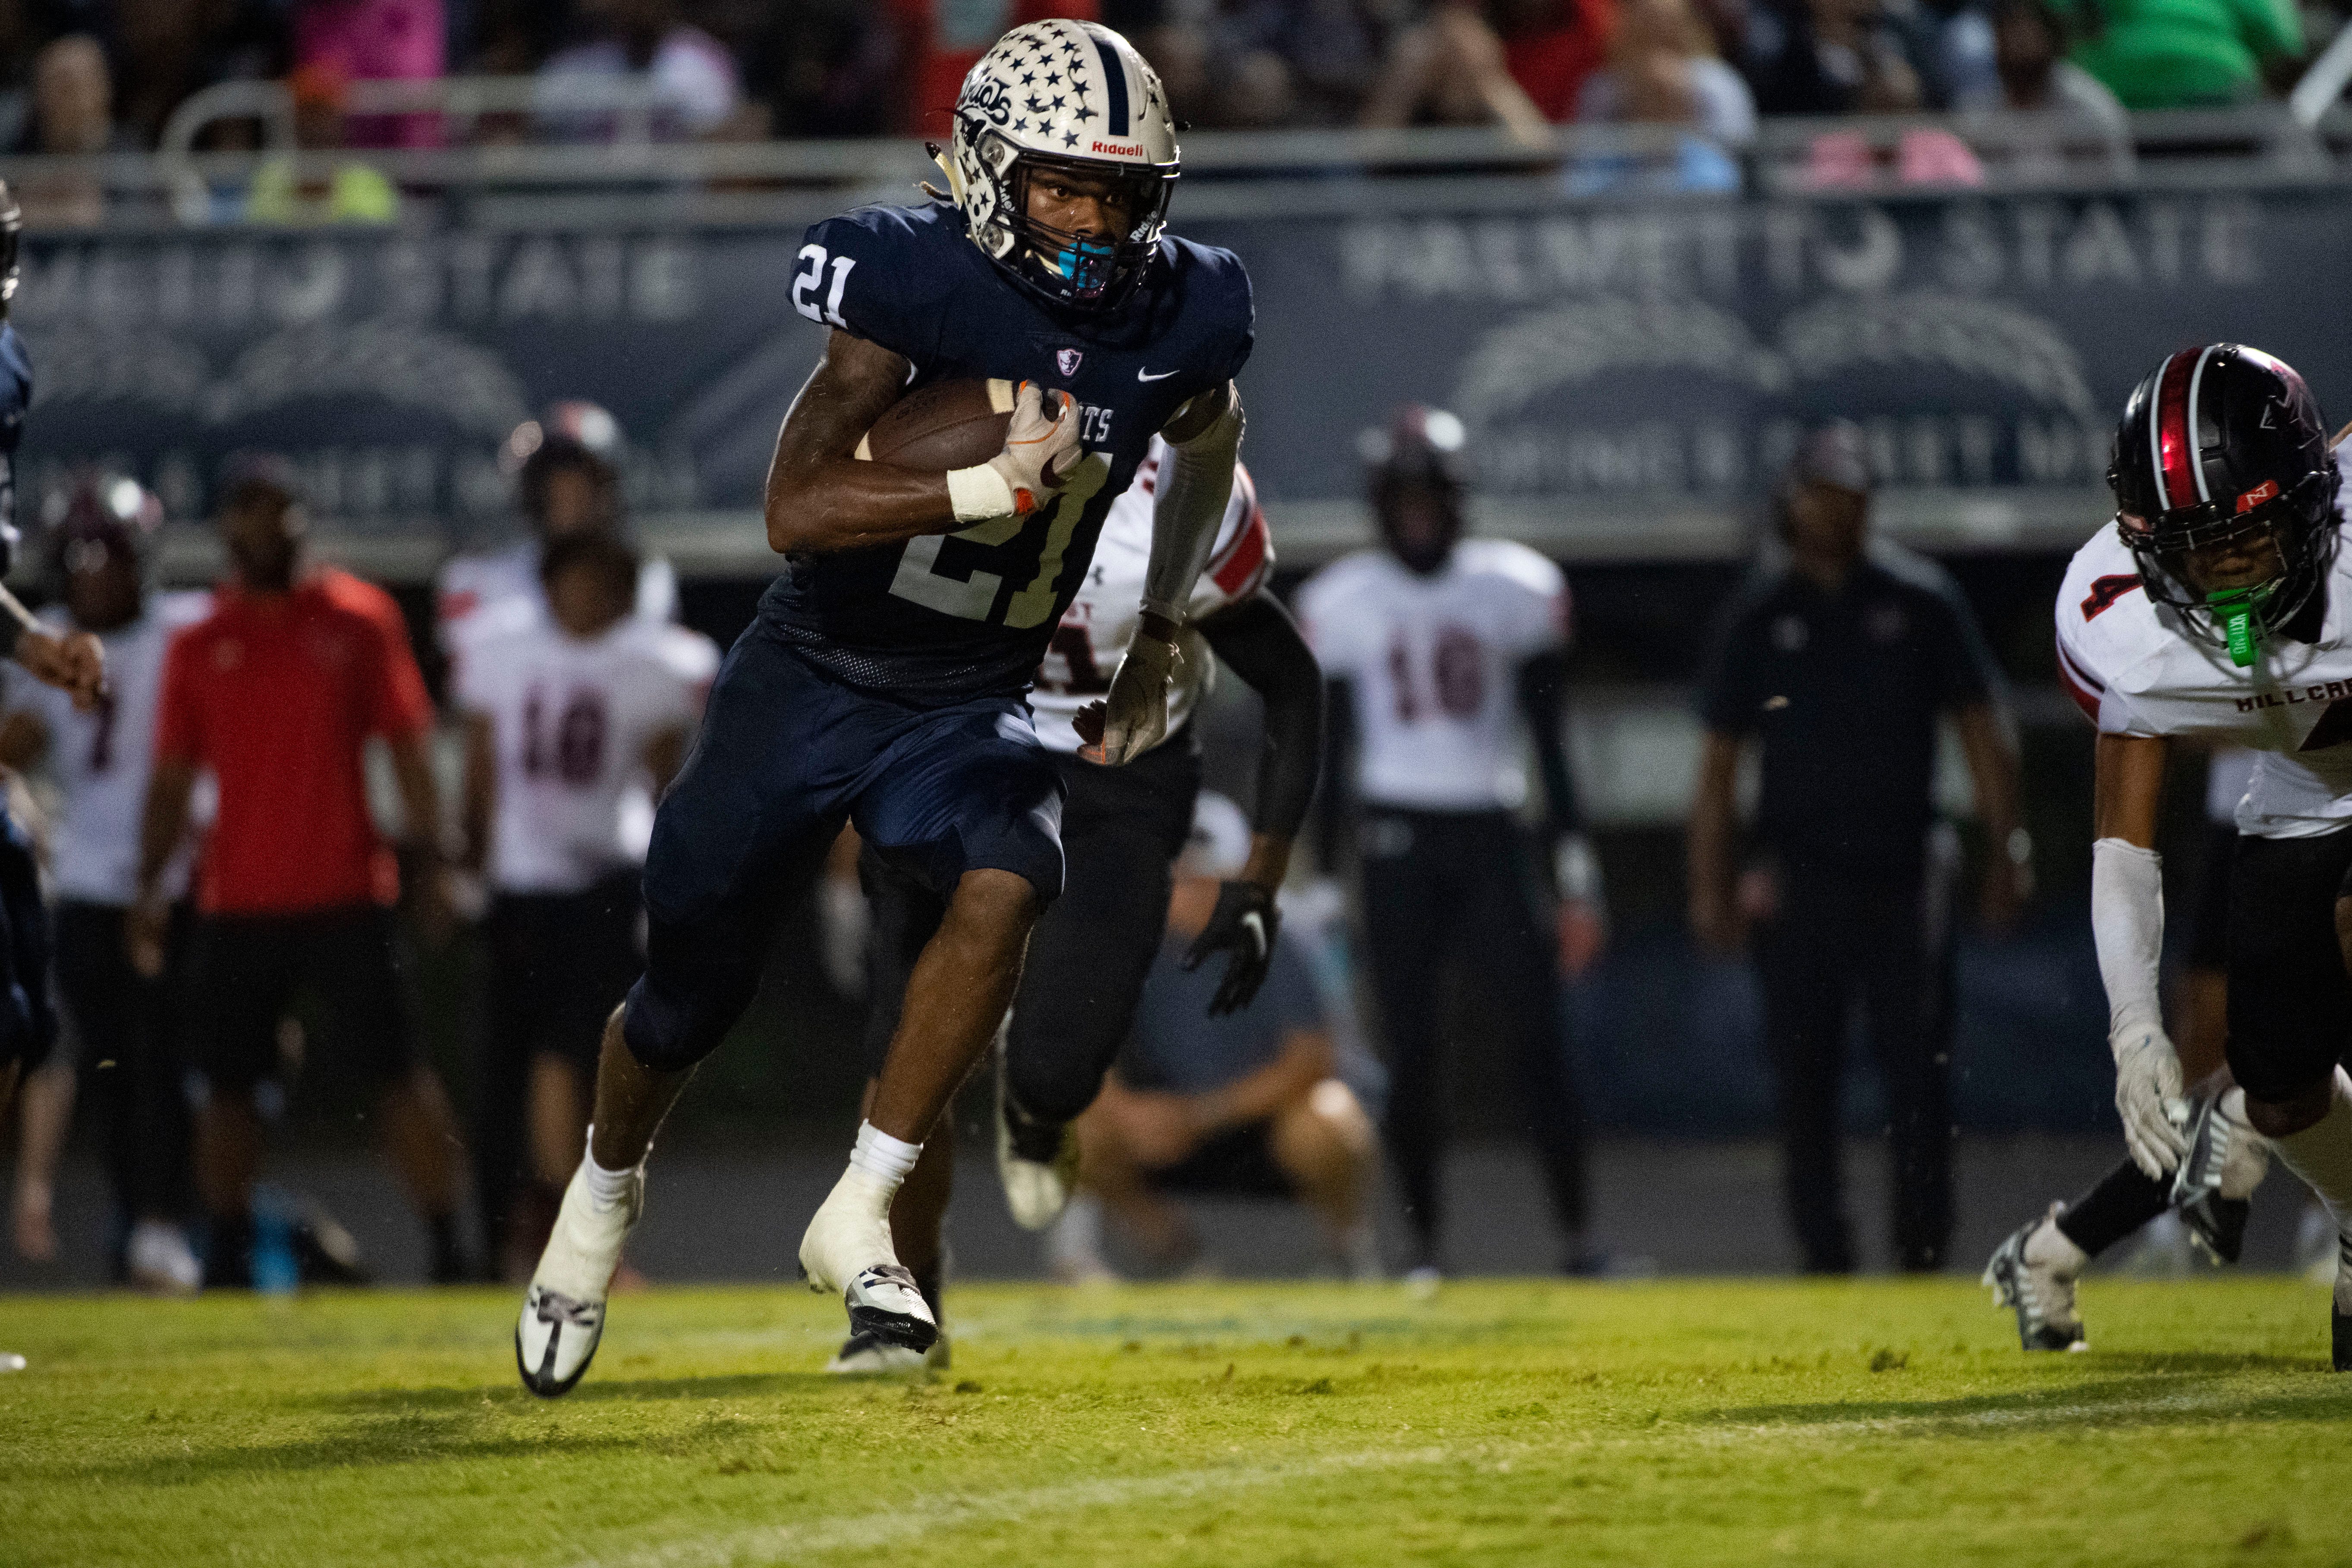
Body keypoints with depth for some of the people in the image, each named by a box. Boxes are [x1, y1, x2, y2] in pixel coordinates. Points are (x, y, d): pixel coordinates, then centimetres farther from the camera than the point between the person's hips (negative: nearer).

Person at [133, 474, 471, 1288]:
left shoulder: (358, 619, 3)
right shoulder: (198, 646, 8)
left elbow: (408, 749, 3)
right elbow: (173, 776, 9)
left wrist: (427, 862, -5)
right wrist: (151, 884, -1)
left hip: (347, 894, -2)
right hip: (237, 906, 2)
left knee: (398, 1073, -4)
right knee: (227, 1085, 3)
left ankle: (449, 1248, -1)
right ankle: (228, 1259, 10)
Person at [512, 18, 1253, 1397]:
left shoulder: (1175, 322, -7)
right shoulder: (916, 284, -22)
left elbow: (1211, 442, 19)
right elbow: (796, 508, -30)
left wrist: (1164, 637, 18)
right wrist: (993, 489, -38)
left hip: (971, 710, 2)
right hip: (814, 678, -2)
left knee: (1008, 886, -29)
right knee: (694, 987, 9)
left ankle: (858, 1218, -19)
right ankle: (607, 1188, 42)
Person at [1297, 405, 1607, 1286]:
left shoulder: (1514, 590, 5)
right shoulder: (1343, 604, 5)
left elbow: (1551, 746, 6)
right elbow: (1332, 752, 8)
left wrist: (1576, 879, 1)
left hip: (1490, 834, 0)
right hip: (1396, 836, 0)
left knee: (1539, 1039, -7)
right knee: (1413, 1051, -2)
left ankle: (1578, 1238, -6)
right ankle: (1424, 1244, 6)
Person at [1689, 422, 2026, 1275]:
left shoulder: (1920, 601, 6)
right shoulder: (1759, 613, 8)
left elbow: (1981, 732, 7)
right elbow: (1719, 763, 9)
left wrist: (2006, 852, 0)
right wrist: (1711, 888, 3)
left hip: (1901, 871, -1)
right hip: (1798, 877, 1)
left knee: (1919, 1069, -6)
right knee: (1804, 1077, 1)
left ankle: (1923, 1254, 0)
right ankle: (1824, 1261, 8)